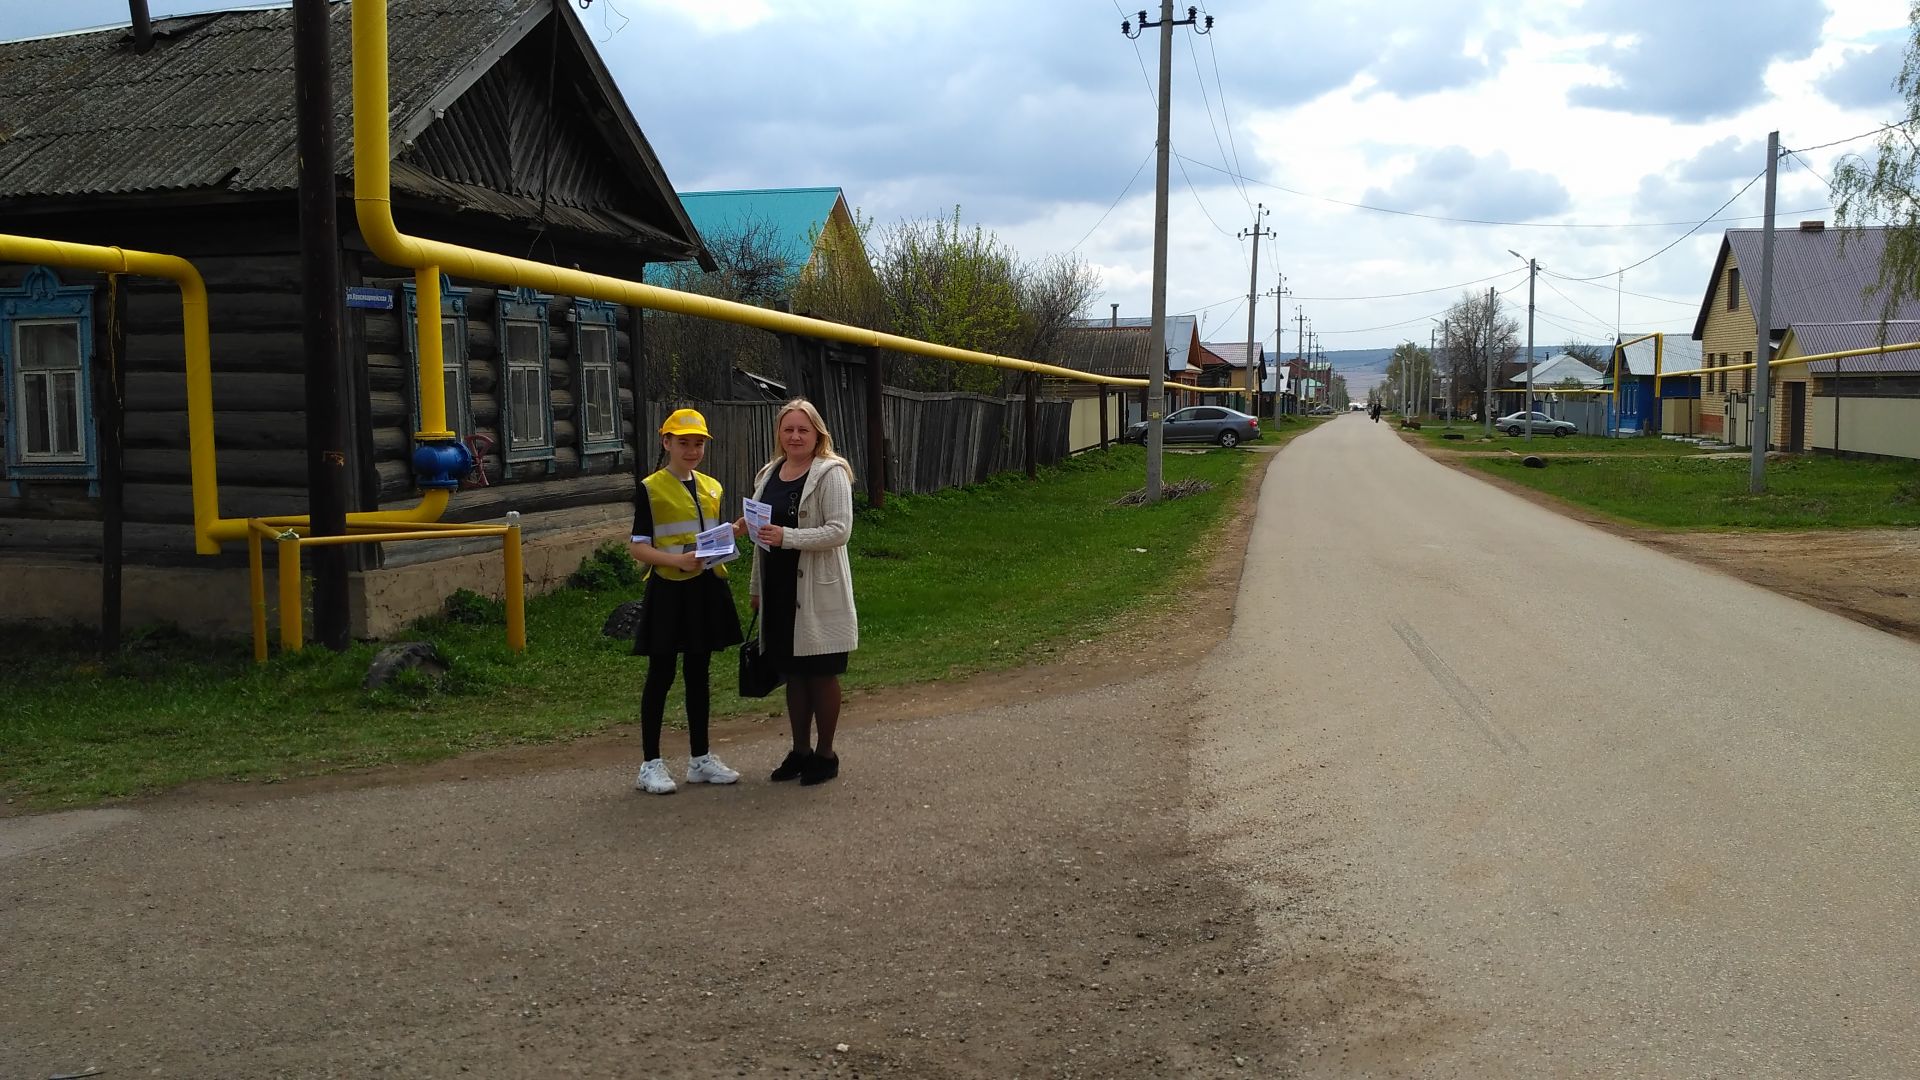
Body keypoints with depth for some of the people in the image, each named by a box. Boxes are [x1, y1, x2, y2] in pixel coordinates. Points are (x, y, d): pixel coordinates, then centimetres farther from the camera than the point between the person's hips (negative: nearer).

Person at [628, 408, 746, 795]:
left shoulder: (711, 487, 12)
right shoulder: (651, 488, -6)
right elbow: (638, 546, -9)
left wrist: (736, 531, -1)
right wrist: (677, 560, -24)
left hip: (706, 587, 6)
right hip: (669, 589, -6)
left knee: (698, 673, 12)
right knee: (660, 675, 0)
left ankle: (700, 757, 21)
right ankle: (651, 764, 8)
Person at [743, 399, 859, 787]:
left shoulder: (831, 473, -9)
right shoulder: (769, 474, 12)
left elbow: (840, 530, -17)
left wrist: (787, 537, -26)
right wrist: (756, 587, 18)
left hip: (818, 590, -6)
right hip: (779, 588, 6)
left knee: (822, 674, 3)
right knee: (793, 672, 13)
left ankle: (825, 753, 16)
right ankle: (800, 750, 25)